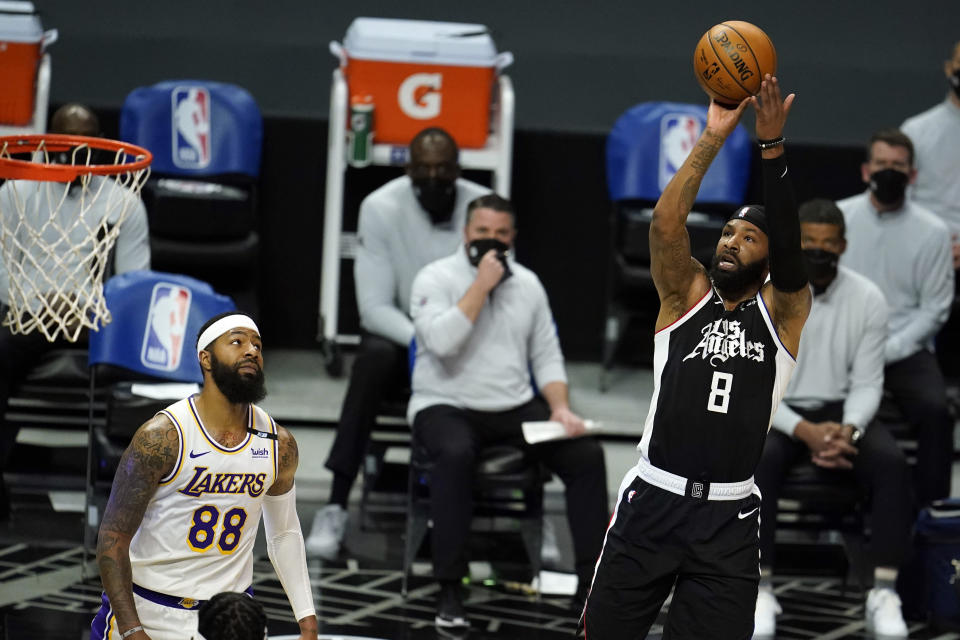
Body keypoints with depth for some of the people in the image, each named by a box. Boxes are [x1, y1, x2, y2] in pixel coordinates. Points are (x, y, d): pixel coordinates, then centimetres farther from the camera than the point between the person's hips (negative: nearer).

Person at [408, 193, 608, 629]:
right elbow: (441, 340, -23)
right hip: (447, 408, -5)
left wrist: (560, 408, -5)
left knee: (587, 454, -16)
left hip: (516, 409, 5)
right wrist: (481, 285, -19)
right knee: (455, 455, -38)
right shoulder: (436, 278, -5)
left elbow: (547, 356, 12)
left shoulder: (527, 283, 10)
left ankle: (591, 581, -9)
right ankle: (448, 590, -31)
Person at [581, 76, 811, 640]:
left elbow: (789, 248, -13)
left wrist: (772, 146, -22)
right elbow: (666, 224, -9)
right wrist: (714, 137, -16)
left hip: (729, 518, -1)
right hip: (652, 501, 1)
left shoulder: (782, 312, 5)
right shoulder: (687, 295, 7)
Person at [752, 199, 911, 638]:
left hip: (841, 410, 2)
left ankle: (884, 593, -27)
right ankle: (761, 591, -28)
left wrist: (849, 430, -23)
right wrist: (804, 432, -26)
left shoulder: (867, 298, -4)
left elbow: (867, 383, -1)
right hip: (777, 413, -2)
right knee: (758, 461, -36)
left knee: (892, 462, -29)